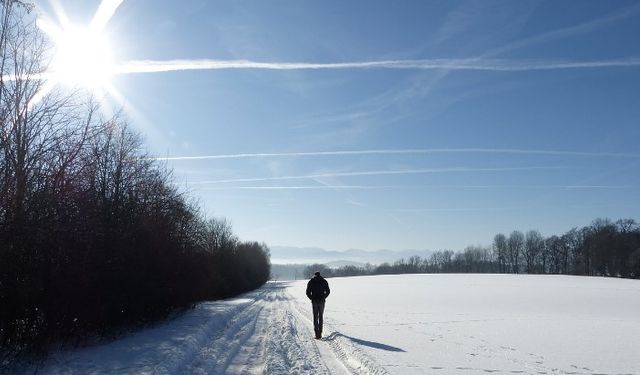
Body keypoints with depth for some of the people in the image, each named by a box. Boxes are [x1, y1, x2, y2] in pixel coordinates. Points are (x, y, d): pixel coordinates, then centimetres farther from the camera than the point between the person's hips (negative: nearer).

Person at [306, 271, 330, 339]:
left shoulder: (311, 282, 4)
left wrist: (312, 298, 10)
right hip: (322, 301, 1)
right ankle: (320, 333, 10)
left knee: (315, 317, 2)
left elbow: (308, 292, -1)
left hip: (314, 301, -1)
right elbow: (328, 292, 2)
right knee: (320, 317, 12)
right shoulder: (324, 281, 5)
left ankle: (317, 334, -9)